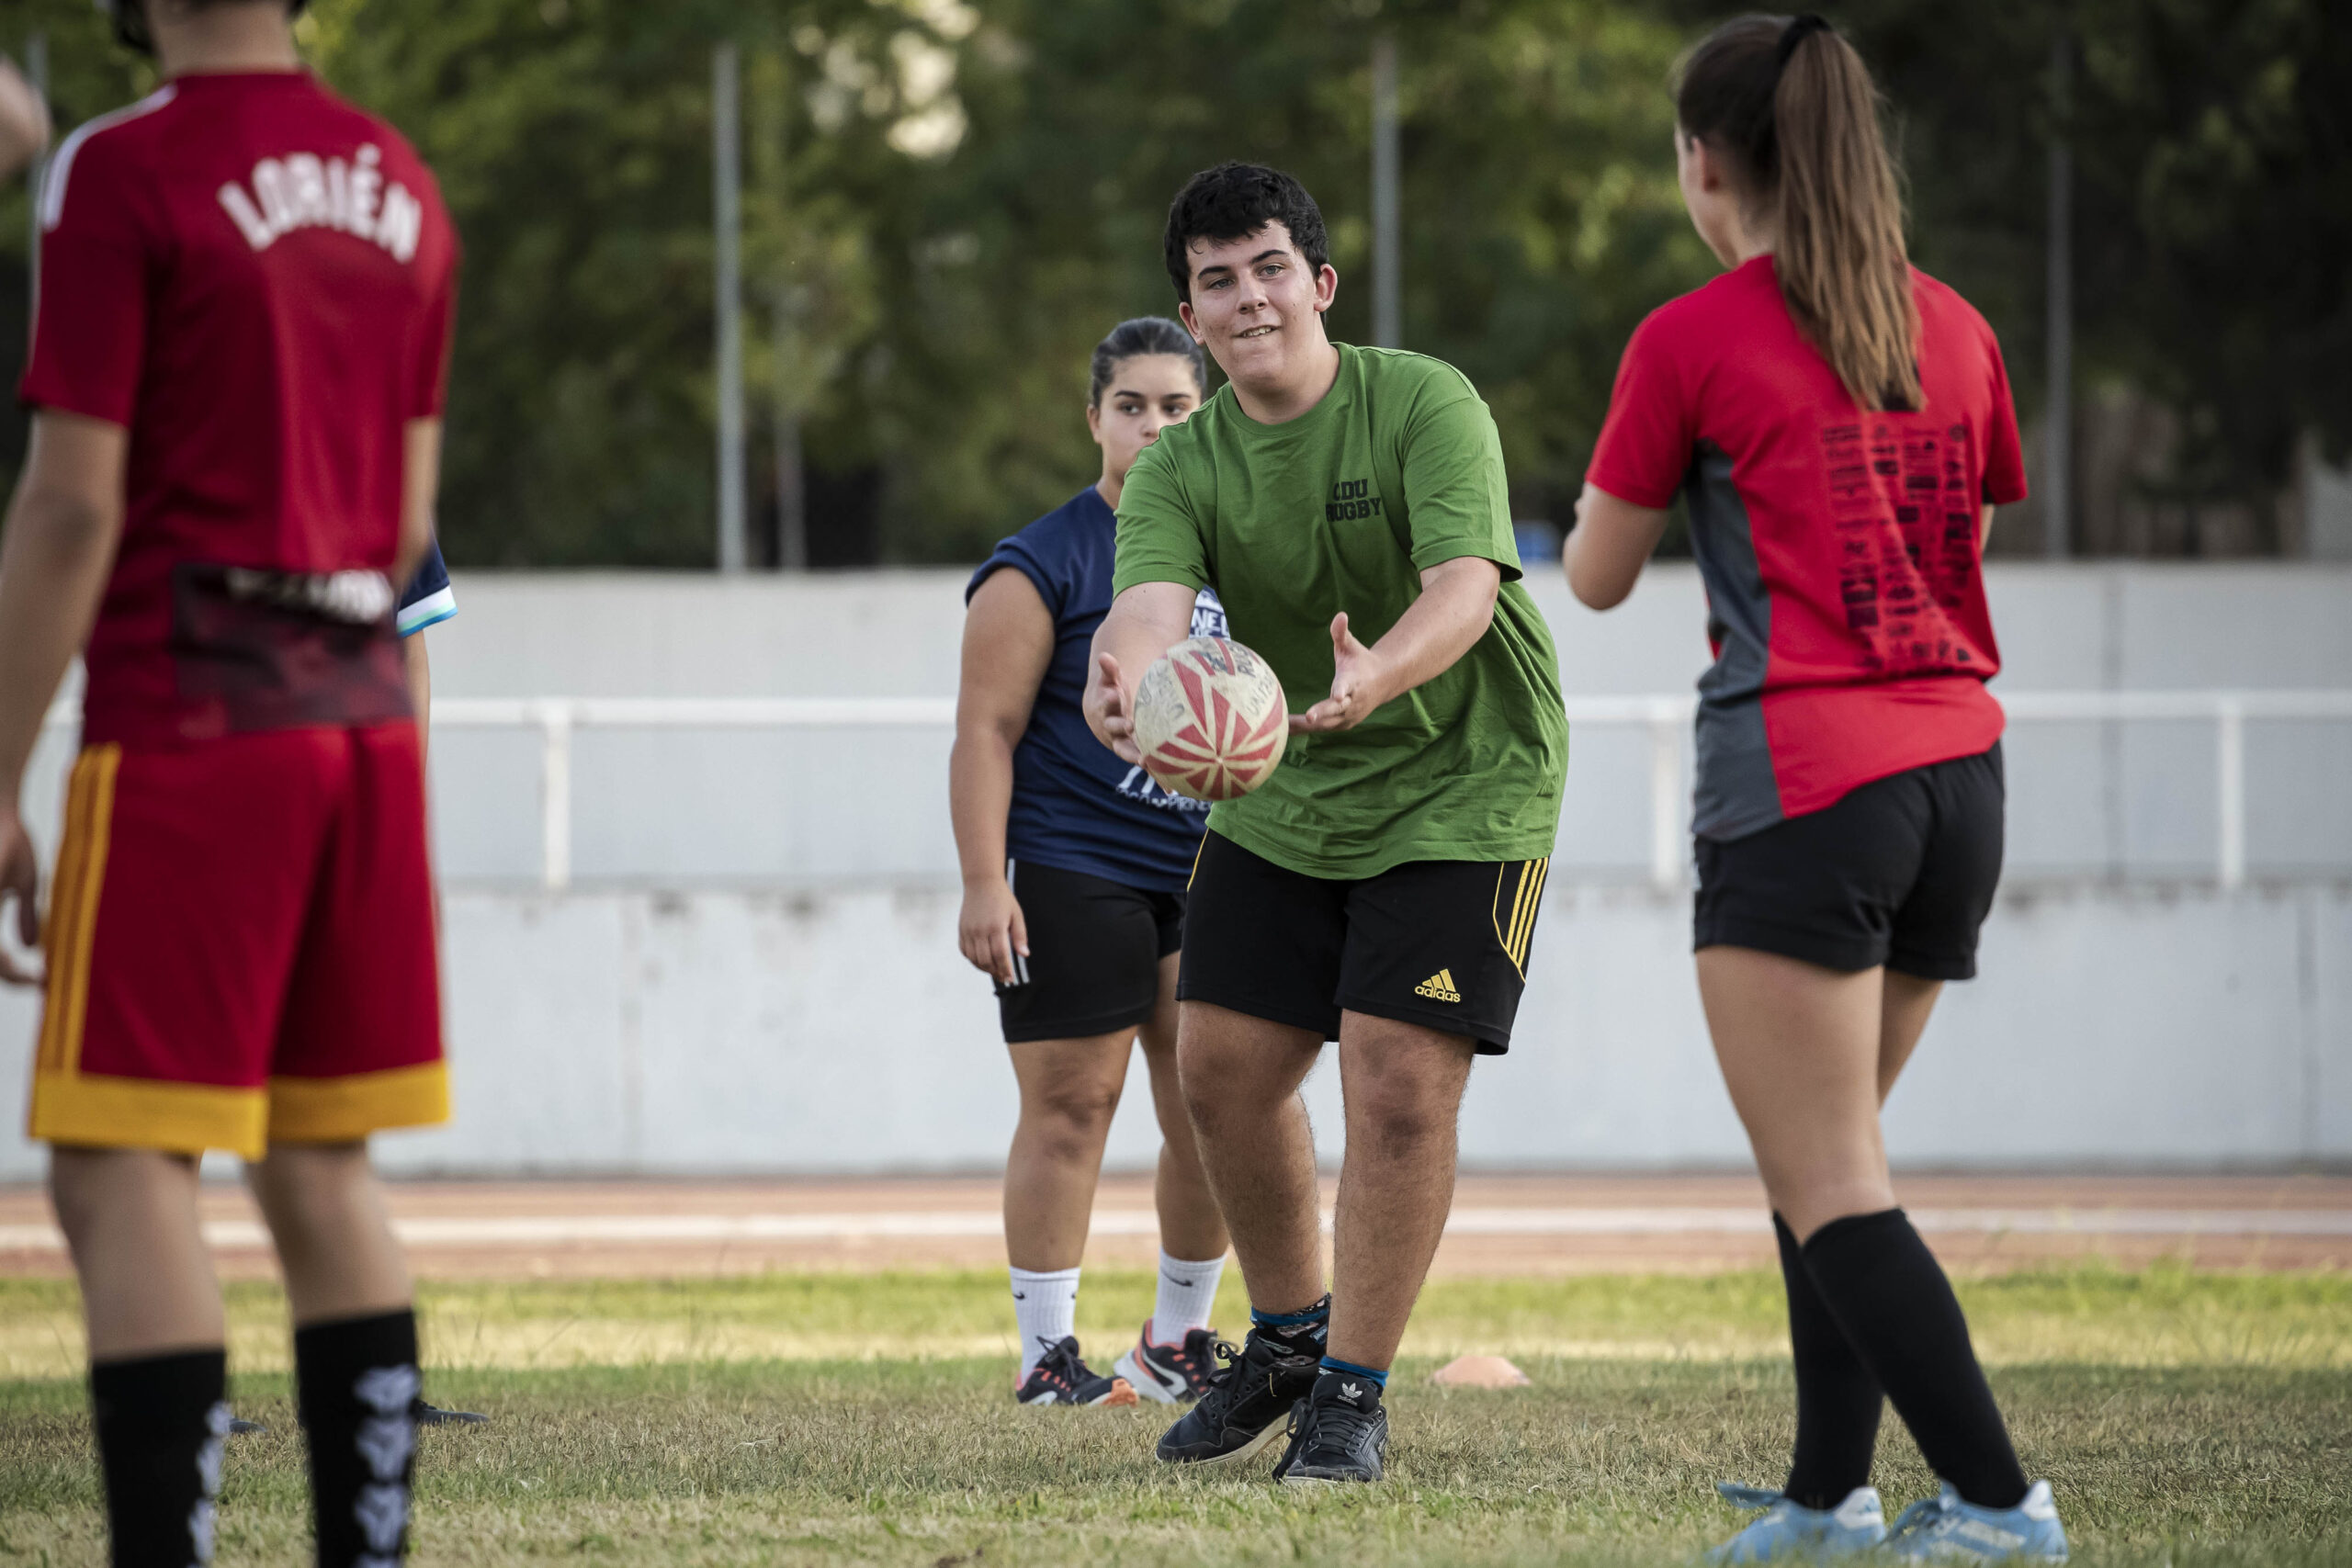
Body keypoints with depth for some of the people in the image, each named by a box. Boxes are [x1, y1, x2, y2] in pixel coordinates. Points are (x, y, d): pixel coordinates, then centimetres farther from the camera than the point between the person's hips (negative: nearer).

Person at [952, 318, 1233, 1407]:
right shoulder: (1041, 568, -5)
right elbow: (987, 729, -9)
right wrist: (984, 884, -17)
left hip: (1206, 870, 6)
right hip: (1070, 877, -5)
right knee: (1070, 1109, -6)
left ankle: (1178, 1341, 19)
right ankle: (1046, 1354, 0)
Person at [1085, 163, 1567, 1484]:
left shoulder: (1428, 406, -18)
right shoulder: (1182, 469, -7)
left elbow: (1464, 584, -33)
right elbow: (1150, 602, -26)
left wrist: (1377, 676, -55)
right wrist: (1123, 680, -52)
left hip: (1461, 788, -5)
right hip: (1285, 795, 5)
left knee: (1401, 1088, -13)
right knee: (1223, 1070, 5)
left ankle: (1355, 1395, 0)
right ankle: (1290, 1337, 29)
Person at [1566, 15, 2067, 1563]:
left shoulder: (1693, 343, -6)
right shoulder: (1953, 330, 10)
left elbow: (1598, 578, 2)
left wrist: (1631, 473, 21)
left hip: (1803, 787, -7)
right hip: (1958, 772, 7)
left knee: (1831, 1192, -6)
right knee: (1833, 1156, 19)